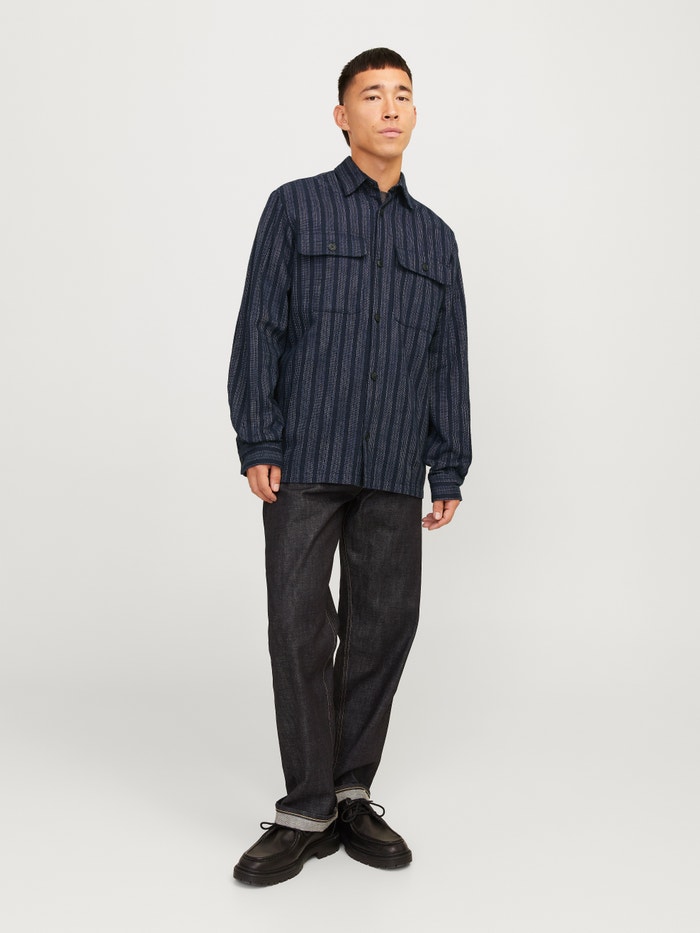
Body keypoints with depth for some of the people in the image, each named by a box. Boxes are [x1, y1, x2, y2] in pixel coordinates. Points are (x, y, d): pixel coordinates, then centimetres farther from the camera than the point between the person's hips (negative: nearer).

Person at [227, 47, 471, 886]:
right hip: (305, 461, -3)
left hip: (394, 471, 3)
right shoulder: (296, 207, 8)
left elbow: (449, 361, 14)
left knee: (384, 625, 3)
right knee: (301, 627, -3)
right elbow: (259, 328, 1)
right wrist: (257, 444, -7)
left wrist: (449, 472, 9)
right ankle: (307, 810, 7)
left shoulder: (434, 237, 16)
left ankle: (351, 793, 18)